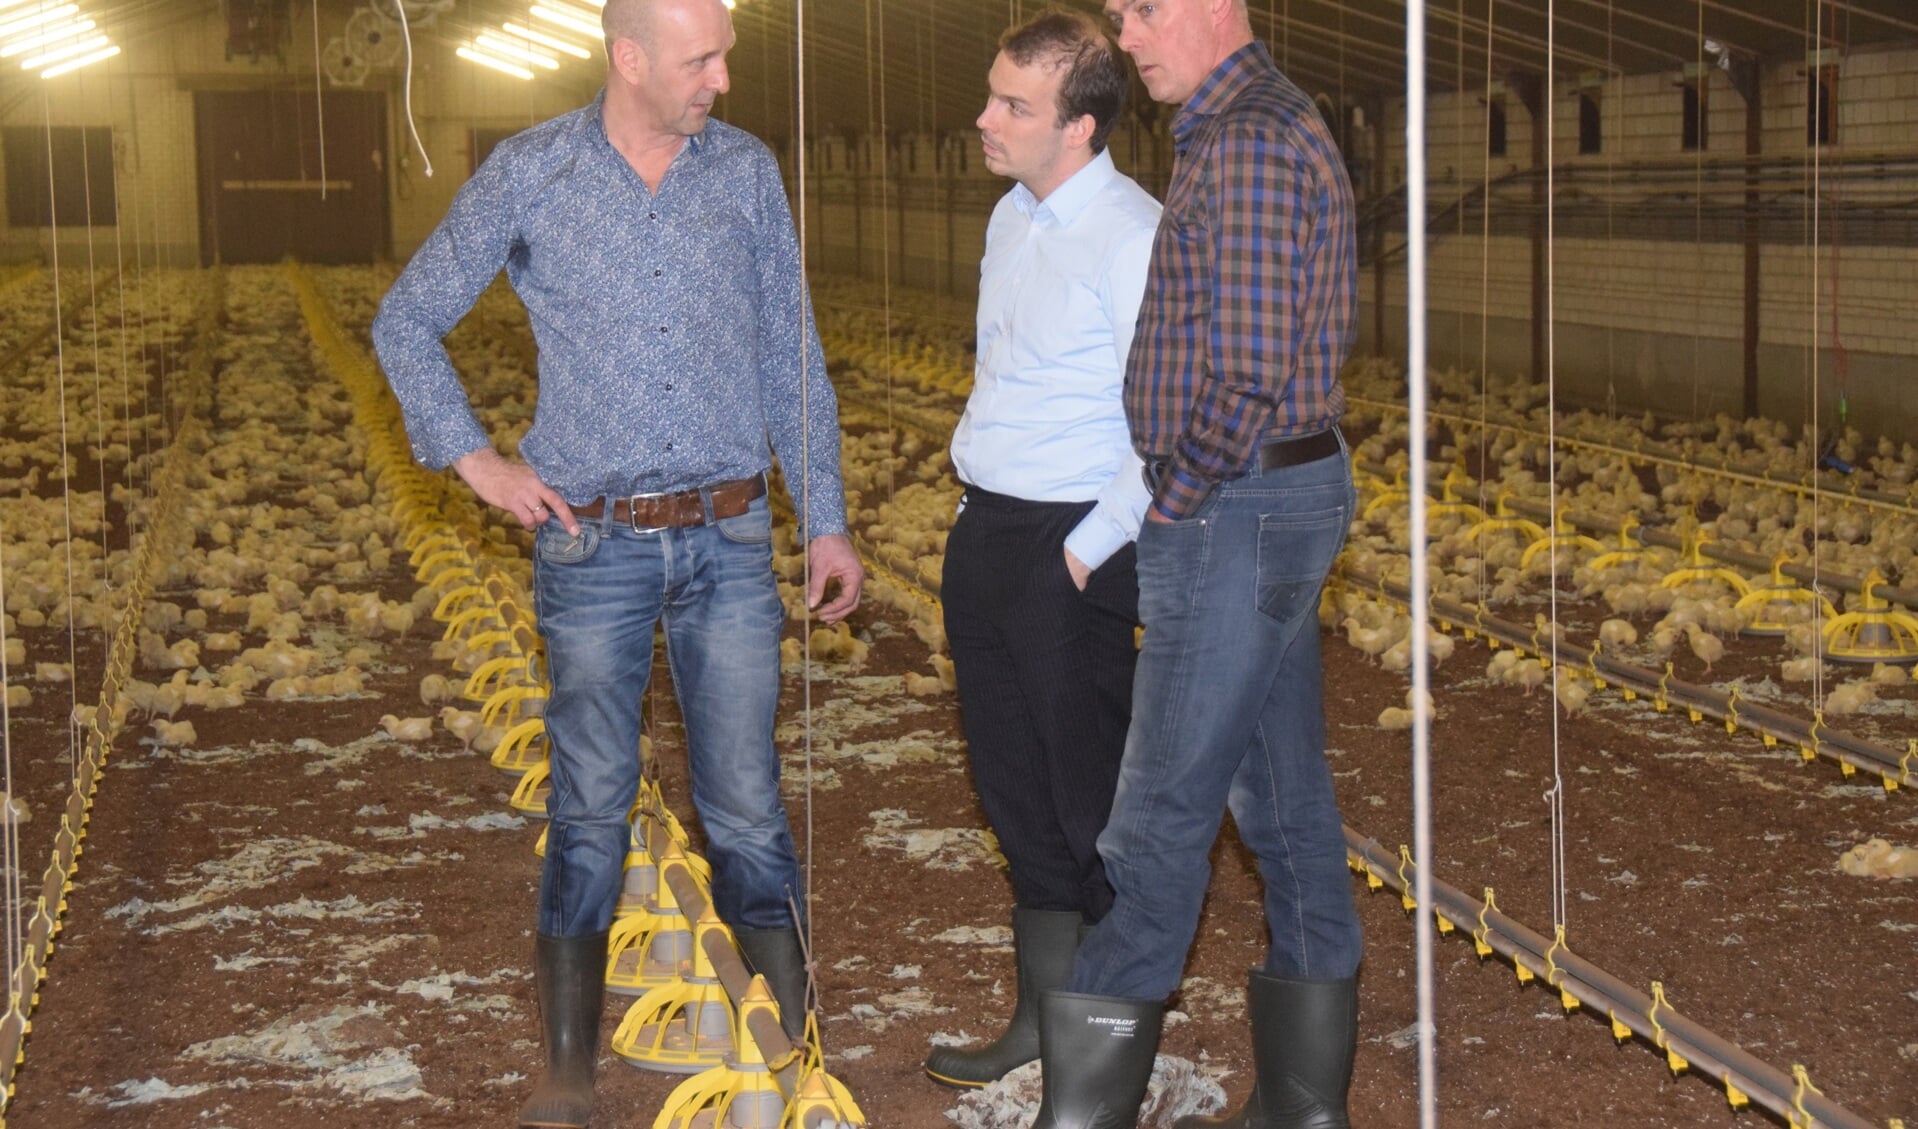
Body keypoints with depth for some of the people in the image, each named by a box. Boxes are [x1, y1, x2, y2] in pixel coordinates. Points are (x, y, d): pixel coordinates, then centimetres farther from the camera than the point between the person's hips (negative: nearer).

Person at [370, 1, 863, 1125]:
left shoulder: (746, 170, 3)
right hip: (595, 546, -1)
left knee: (748, 805, 5)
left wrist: (827, 521, 8)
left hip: (730, 538, 1)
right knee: (591, 808, 3)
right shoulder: (528, 176, -3)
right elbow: (407, 322, 9)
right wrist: (472, 458, 0)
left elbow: (793, 355, 10)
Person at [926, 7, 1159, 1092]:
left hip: (1072, 554, -8)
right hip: (985, 532, 8)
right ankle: (1044, 1017, 28)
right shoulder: (1013, 218, 11)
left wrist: (1087, 555, -16)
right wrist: (984, 527, 14)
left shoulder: (1135, 238, -16)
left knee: (1090, 799, 2)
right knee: (1015, 790, 15)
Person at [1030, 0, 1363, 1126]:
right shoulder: (1271, 123, 15)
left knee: (1164, 811, -4)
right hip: (1287, 495, 10)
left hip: (1235, 510, -10)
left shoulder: (1246, 139, -17)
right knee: (1283, 792, 13)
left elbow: (1247, 376, -23)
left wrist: (1170, 508, -11)